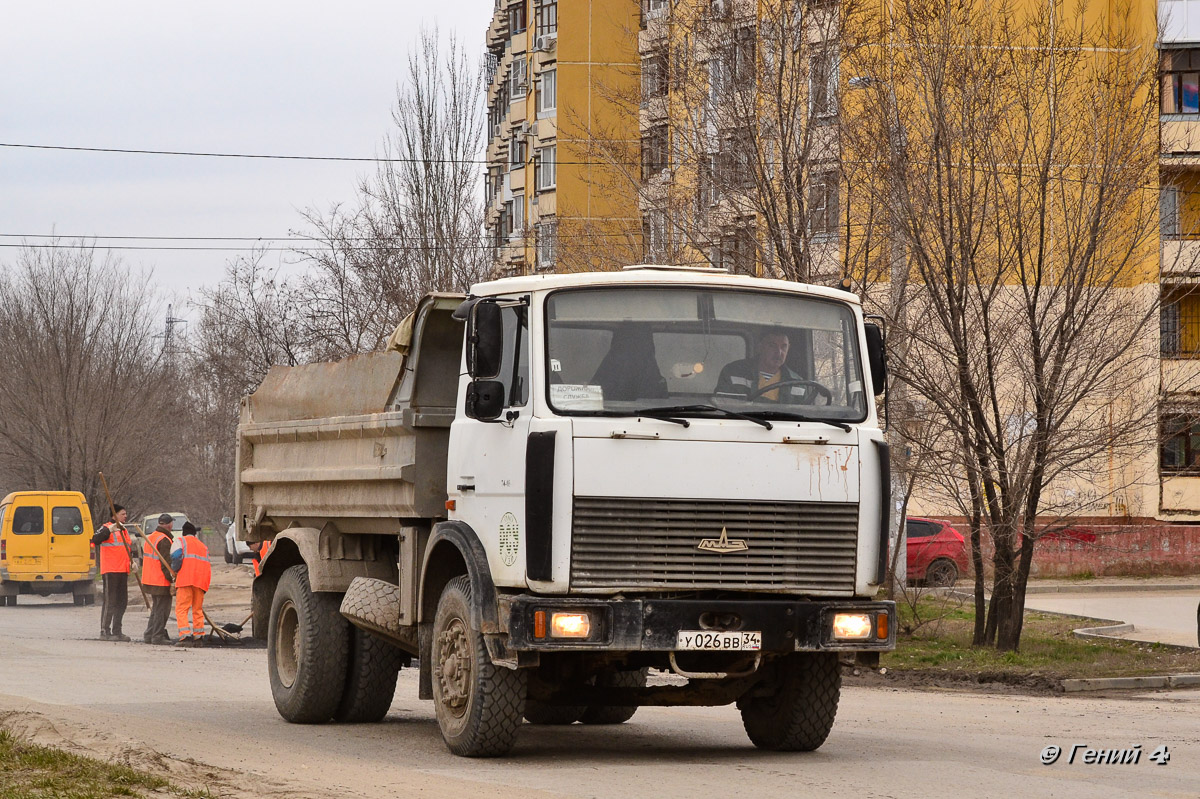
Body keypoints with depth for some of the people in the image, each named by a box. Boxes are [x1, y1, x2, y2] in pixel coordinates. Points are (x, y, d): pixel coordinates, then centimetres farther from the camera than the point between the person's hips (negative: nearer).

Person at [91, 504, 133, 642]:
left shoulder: (124, 530, 20)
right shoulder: (106, 528, -7)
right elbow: (95, 540, -25)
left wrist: (132, 561, 12)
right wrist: (110, 530, -35)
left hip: (123, 571, 9)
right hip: (110, 570, -9)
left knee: (122, 601, 11)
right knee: (110, 601, -9)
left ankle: (116, 631, 19)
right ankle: (105, 631, -6)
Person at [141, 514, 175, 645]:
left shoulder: (149, 538, 15)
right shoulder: (164, 540, -15)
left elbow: (144, 558, 22)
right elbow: (166, 563, -19)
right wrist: (171, 578, -16)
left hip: (150, 580, 9)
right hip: (161, 581, -9)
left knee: (156, 608, 18)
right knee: (162, 609, -3)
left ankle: (149, 635, 18)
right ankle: (158, 637, -3)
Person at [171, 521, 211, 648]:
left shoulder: (180, 542, 12)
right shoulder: (203, 546, 29)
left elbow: (176, 557, -7)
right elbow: (208, 565, 22)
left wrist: (174, 571, 8)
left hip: (186, 579, -5)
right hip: (202, 580, 5)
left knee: (181, 609, -7)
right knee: (198, 610, 16)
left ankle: (186, 636, -21)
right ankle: (199, 637, 14)